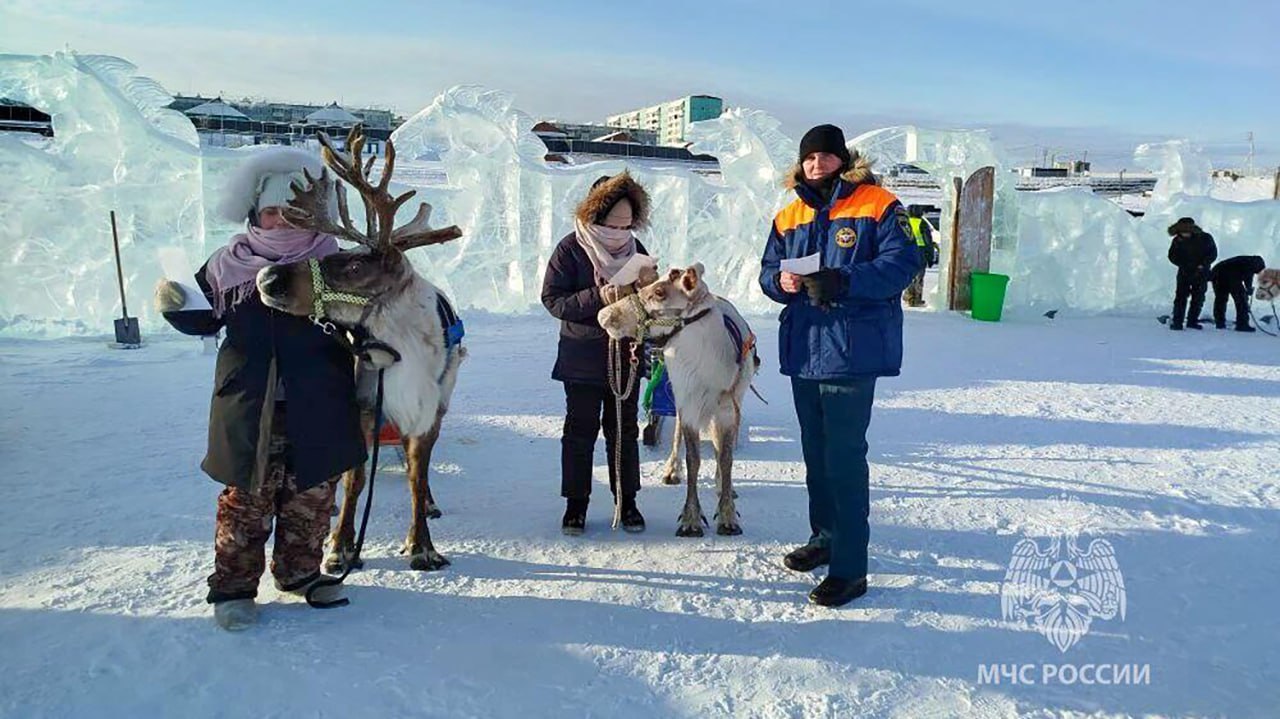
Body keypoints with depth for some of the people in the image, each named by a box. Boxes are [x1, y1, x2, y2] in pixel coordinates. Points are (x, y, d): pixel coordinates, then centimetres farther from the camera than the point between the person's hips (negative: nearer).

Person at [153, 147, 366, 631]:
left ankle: (299, 572, 31)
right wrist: (174, 307, -8)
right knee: (246, 499, 5)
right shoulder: (229, 264, 3)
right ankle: (232, 586, 20)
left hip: (316, 410, 1)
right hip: (249, 410, 0)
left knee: (311, 497, 12)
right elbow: (205, 319, 11)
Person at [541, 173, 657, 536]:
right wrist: (599, 297, -24)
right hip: (583, 356, -3)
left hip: (626, 356, 3)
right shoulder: (571, 248, -7)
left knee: (624, 430, 9)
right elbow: (552, 299, -13)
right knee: (580, 430, 4)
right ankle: (576, 503, 16)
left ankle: (627, 501, 21)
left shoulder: (635, 249, 5)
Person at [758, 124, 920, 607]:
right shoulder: (790, 215, 14)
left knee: (844, 456, -8)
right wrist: (781, 281, -10)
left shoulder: (878, 205, -4)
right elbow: (768, 269, 15)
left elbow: (902, 263, -13)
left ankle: (850, 568, -1)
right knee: (815, 451, 17)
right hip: (803, 349, 7)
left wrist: (842, 282, -26)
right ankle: (824, 537, 35)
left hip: (852, 350, -7)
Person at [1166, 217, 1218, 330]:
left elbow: (1213, 253, -3)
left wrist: (1202, 265, -17)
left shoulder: (1205, 238, -7)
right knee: (1181, 296, -10)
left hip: (1201, 273, 0)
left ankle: (1192, 321, 12)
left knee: (1198, 297, 2)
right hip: (1184, 272, 0)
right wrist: (1183, 265, -16)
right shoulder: (1177, 240, -5)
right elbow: (1172, 256, 0)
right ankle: (1177, 321, -10)